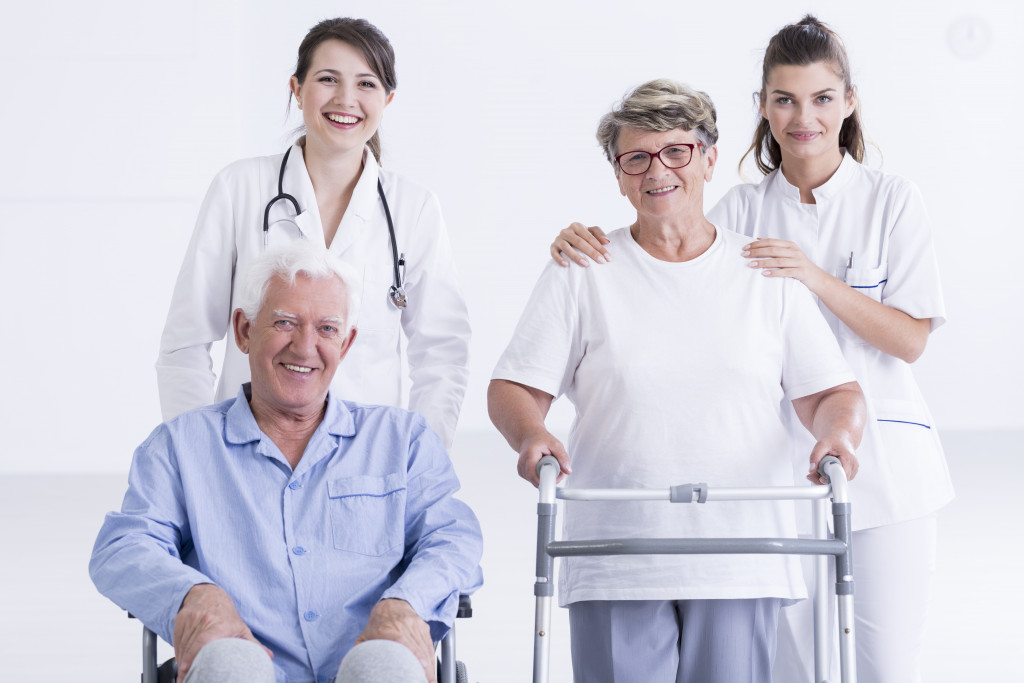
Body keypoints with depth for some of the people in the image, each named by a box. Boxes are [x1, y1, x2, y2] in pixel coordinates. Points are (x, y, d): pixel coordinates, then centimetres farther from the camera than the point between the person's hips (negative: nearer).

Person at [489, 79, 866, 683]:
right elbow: (515, 388, 4)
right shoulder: (582, 274, 8)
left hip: (743, 564, 1)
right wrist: (531, 435, -18)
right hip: (617, 563, -1)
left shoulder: (768, 274, 11)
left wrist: (838, 431, -13)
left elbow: (829, 390, 10)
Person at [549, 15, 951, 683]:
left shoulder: (892, 200, 0)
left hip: (884, 466, -2)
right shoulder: (742, 212, 6)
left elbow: (910, 338, -5)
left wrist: (818, 278, -17)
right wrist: (588, 245, -22)